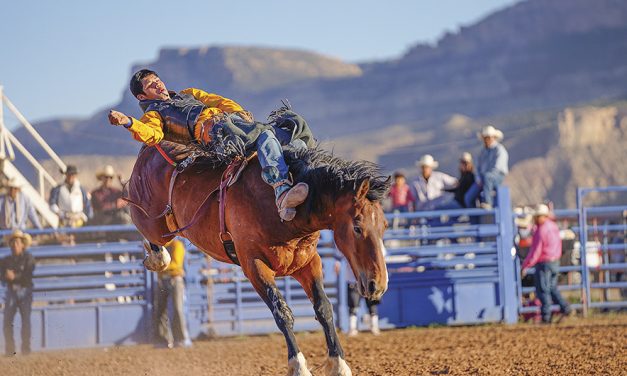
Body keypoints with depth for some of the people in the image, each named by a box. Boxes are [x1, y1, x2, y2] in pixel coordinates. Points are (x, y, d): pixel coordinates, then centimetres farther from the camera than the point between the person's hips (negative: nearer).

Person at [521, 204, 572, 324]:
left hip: (544, 263, -8)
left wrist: (526, 266, -12)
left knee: (543, 290, -1)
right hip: (555, 261, 8)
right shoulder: (553, 226, 6)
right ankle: (565, 308, 6)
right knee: (552, 288, 18)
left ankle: (546, 317, 0)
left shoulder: (541, 231, -19)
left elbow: (535, 251, -18)